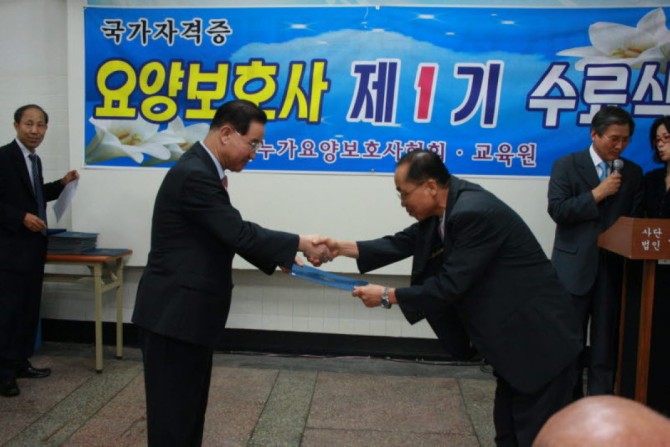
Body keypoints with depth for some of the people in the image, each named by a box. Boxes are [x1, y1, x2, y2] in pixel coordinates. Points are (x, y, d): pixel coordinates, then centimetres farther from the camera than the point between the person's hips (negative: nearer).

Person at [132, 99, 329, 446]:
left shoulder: (203, 171, 11)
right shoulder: (194, 175, -21)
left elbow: (233, 233, 14)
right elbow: (240, 233, -23)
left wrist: (281, 256, 6)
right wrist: (300, 243, -14)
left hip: (186, 312, 10)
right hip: (174, 315, -10)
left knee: (189, 410, 19)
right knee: (173, 414, 3)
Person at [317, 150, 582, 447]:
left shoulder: (474, 213, -28)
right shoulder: (447, 204, 1)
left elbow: (450, 284, -26)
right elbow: (405, 243, 8)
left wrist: (387, 296, -16)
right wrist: (342, 248, 2)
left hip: (539, 340, -10)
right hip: (513, 335, 10)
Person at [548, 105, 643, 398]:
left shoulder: (632, 172, 9)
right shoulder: (567, 165, 0)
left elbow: (637, 219, 8)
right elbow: (557, 210, -10)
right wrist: (597, 193, -14)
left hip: (614, 266, 2)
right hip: (575, 265, -2)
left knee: (606, 339, 5)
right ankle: (569, 398, 23)